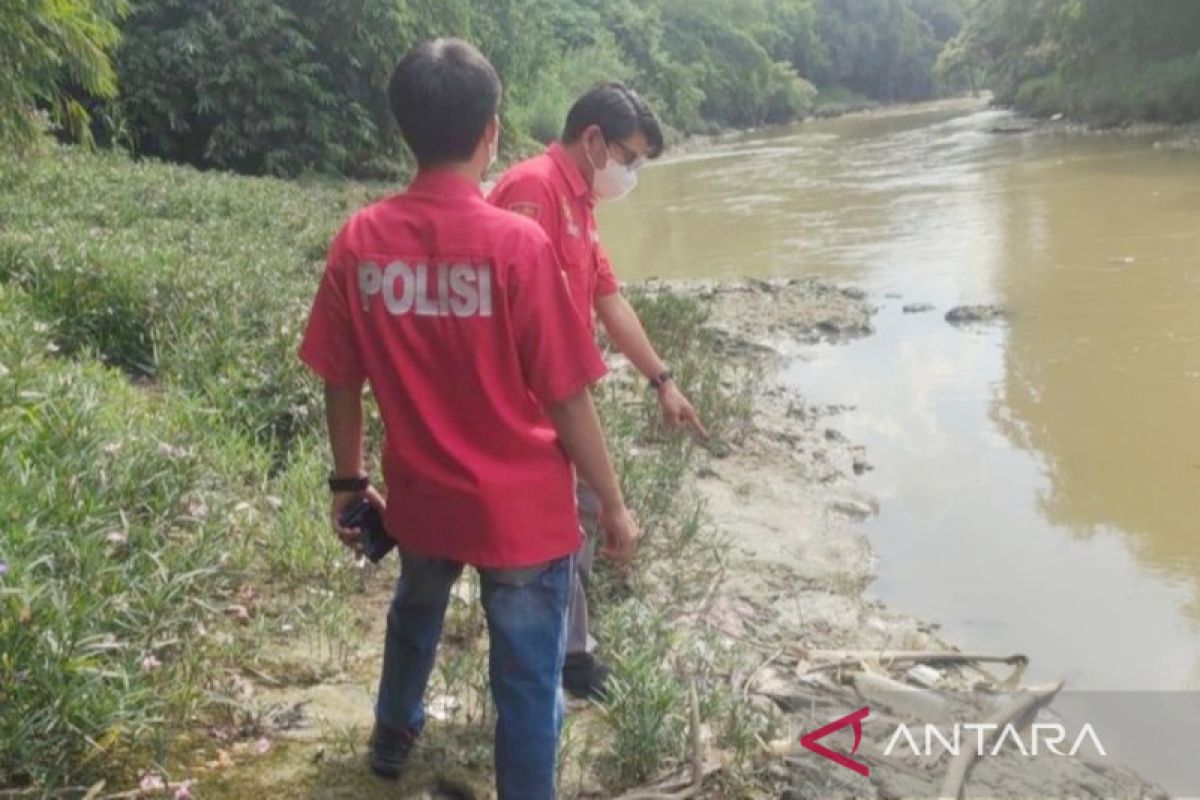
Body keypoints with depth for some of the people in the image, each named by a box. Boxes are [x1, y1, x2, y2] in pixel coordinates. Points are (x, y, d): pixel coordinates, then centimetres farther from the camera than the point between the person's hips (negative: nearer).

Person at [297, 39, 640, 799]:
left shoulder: (359, 240, -9)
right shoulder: (518, 242, -21)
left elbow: (342, 383, -1)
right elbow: (567, 400, -16)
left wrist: (349, 483, 14)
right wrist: (615, 505, -4)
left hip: (421, 497, 5)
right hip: (522, 509, -5)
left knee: (415, 611, 34)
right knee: (528, 682, 12)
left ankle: (395, 731, 60)